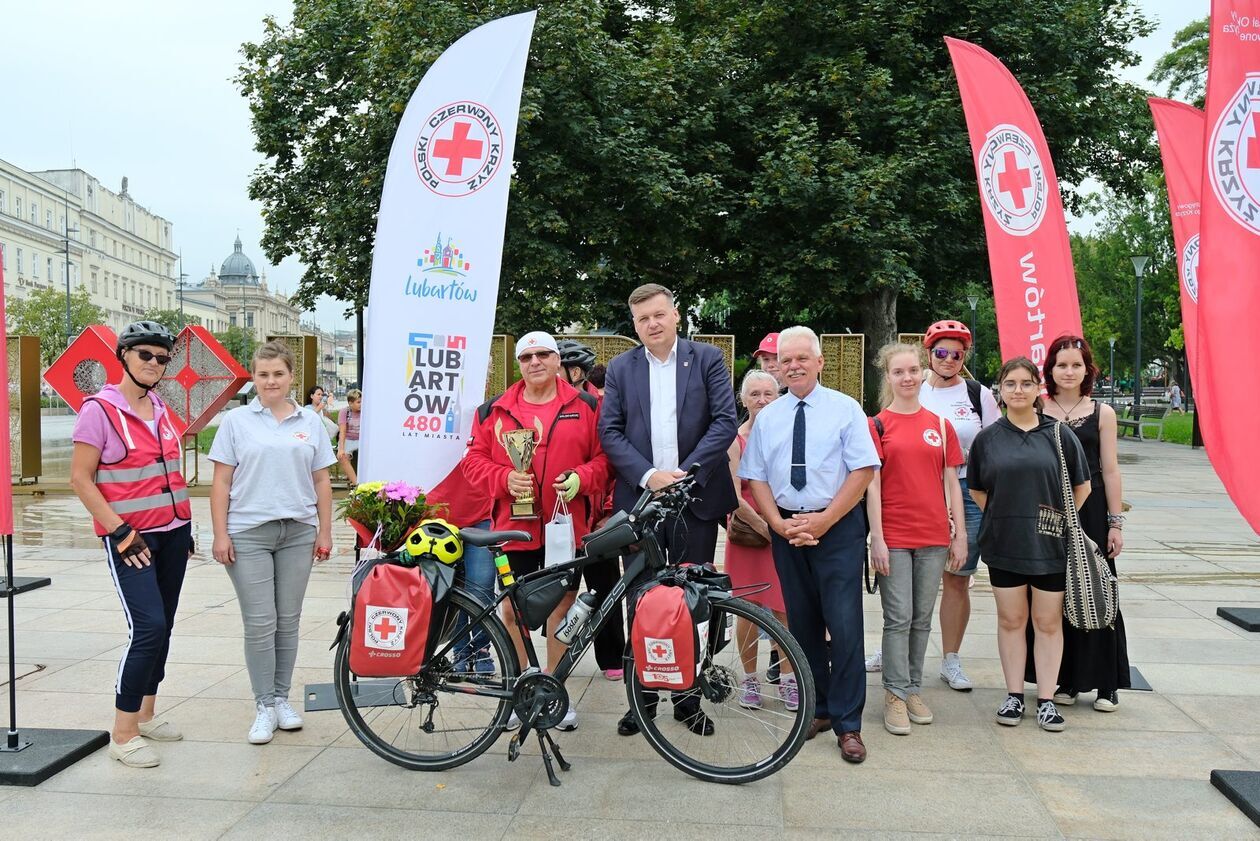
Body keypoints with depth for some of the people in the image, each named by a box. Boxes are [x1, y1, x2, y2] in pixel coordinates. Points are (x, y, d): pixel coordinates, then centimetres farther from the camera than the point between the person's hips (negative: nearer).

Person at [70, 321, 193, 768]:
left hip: (172, 531, 7)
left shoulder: (160, 409, 10)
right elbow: (80, 478, -11)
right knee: (148, 627, -14)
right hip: (130, 538, -7)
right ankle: (123, 734, -2)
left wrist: (184, 524, 14)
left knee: (161, 627, 10)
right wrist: (120, 532, -15)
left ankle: (146, 715, 24)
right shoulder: (100, 409, -9)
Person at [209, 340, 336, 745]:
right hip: (249, 534, -2)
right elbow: (221, 482, 1)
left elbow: (321, 481, 10)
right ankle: (264, 707, 10)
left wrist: (325, 532, 5)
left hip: (298, 532, 2)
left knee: (288, 621, 8)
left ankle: (282, 698, 21)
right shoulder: (236, 421, 3)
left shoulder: (310, 422, 8)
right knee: (260, 623, -2)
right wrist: (221, 534, -5)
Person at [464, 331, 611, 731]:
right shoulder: (494, 410, 6)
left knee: (562, 608, 8)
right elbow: (475, 460, 6)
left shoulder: (585, 406, 4)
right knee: (512, 609, 6)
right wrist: (505, 478, -11)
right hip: (513, 526, 1)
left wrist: (580, 478, -14)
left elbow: (603, 457, 4)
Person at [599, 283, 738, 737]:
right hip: (640, 498, 1)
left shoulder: (708, 359, 3)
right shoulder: (620, 368, 7)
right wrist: (647, 476, -12)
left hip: (695, 499, -1)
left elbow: (725, 422, -5)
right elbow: (609, 431, 1)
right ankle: (643, 696, 19)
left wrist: (686, 473, -14)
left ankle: (686, 696, 21)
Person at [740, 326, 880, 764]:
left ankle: (847, 724, 5)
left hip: (838, 527, -3)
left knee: (844, 625, -6)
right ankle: (817, 710, 25)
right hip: (785, 528, 4)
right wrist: (780, 524, -7)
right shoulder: (767, 417, 9)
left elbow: (863, 471, -7)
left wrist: (823, 521, -14)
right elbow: (755, 477, 8)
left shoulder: (845, 409, -1)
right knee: (802, 625, 11)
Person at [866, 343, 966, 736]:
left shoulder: (940, 424, 9)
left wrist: (960, 534, 6)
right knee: (899, 618, -1)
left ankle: (913, 689, 23)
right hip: (893, 536, -3)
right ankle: (896, 695, 9)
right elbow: (871, 484, -5)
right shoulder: (877, 425, -1)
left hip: (933, 536, 3)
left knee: (922, 619, 11)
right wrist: (877, 538, -10)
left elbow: (951, 482, 10)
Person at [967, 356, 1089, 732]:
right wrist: (1003, 518, 4)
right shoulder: (987, 438, 4)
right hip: (1004, 545, 1)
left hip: (1050, 544, -1)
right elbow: (977, 490, 12)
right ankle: (1014, 695, 20)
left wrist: (1062, 521, 5)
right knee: (1011, 620, 9)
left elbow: (1082, 486, 7)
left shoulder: (1058, 433, 0)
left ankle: (1046, 699, 17)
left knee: (1048, 622, 6)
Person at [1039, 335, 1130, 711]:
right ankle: (1064, 680, 18)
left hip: (1091, 512, 0)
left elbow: (1110, 470, 3)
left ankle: (1106, 683, 16)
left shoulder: (1102, 413, 4)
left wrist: (1115, 522, 0)